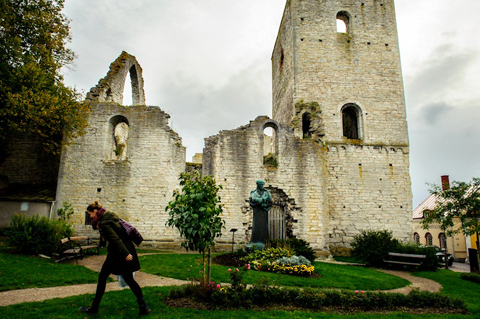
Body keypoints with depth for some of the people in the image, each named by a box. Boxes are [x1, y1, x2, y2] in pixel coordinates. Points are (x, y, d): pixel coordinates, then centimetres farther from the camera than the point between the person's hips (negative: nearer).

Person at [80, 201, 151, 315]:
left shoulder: (103, 223, -14)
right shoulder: (110, 215, 13)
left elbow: (115, 239, -23)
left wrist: (125, 253, -28)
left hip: (117, 253, -9)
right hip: (127, 249, 9)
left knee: (102, 277, 9)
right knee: (129, 279, 12)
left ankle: (94, 307, 23)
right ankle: (143, 307, 8)